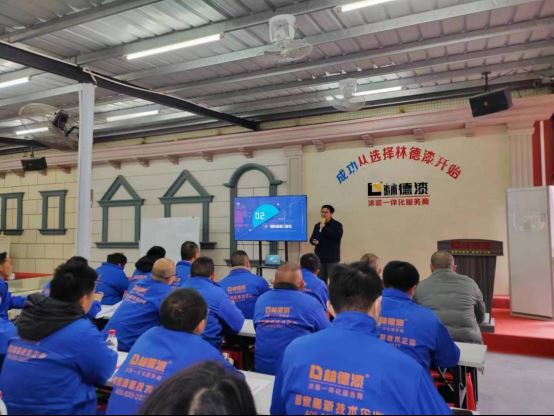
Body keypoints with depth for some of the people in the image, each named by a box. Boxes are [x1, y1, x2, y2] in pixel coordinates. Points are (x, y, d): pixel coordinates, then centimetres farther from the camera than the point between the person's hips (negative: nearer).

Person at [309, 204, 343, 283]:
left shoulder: (337, 225, -3)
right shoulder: (317, 225, 13)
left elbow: (337, 236, -20)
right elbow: (312, 238, 19)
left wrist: (324, 228, -20)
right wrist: (313, 241, -6)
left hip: (332, 258, -5)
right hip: (320, 257, 5)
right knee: (320, 280, 10)